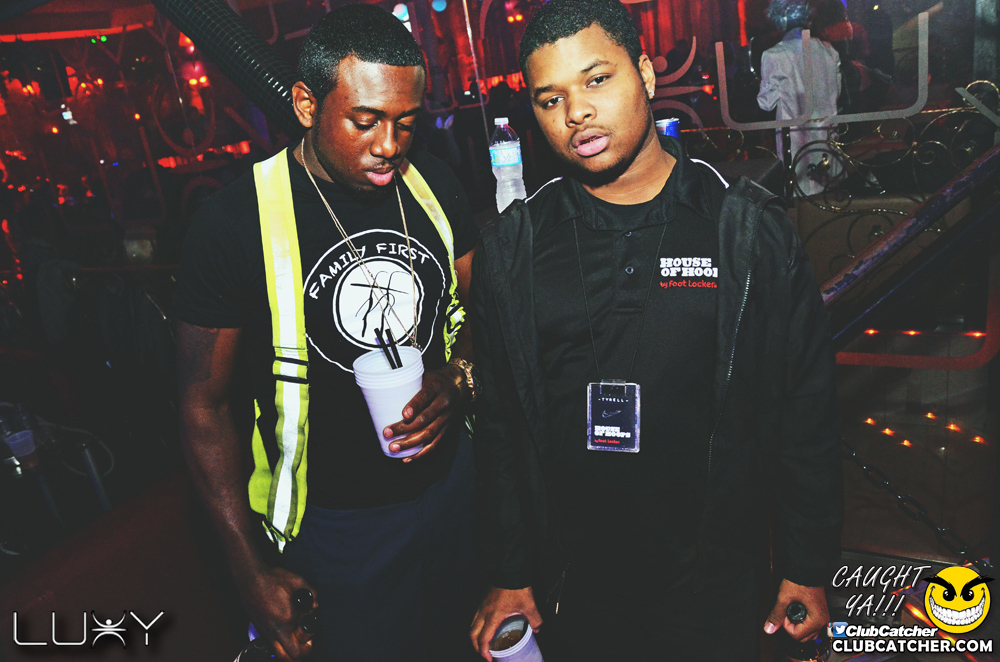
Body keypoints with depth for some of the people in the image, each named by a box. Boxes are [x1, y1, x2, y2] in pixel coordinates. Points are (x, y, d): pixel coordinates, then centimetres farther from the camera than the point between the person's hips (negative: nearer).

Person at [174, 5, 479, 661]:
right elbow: (206, 404, -10)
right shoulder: (236, 220, -17)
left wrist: (456, 378, -15)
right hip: (335, 521, -4)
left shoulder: (434, 184, -5)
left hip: (449, 480, 4)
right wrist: (251, 569, -10)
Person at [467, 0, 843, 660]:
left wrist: (809, 567, 0)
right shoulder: (510, 249, -4)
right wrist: (509, 574, 4)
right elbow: (500, 424, 1)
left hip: (716, 583, -1)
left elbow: (808, 407, -3)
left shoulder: (751, 229, -8)